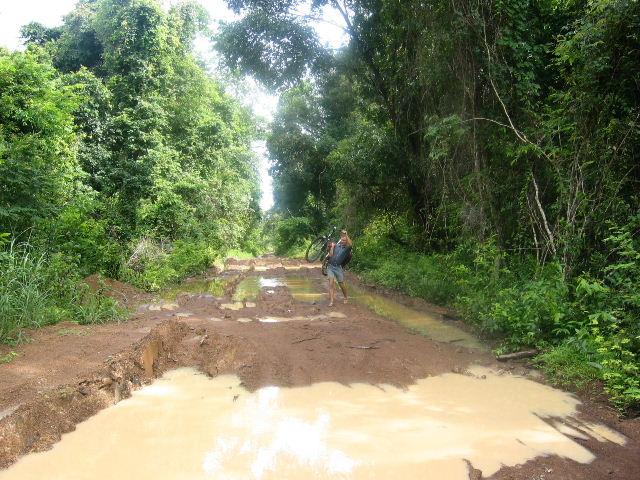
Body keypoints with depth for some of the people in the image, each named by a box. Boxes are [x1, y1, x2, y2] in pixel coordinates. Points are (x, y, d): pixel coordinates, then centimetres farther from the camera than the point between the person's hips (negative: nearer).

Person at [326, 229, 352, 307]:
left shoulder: (347, 248, 1)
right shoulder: (336, 246, 9)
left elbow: (350, 244, -23)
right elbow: (330, 255, 3)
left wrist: (346, 234, -24)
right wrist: (332, 247, -8)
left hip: (338, 267, -2)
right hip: (330, 266, 2)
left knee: (341, 283, 8)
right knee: (331, 282, -11)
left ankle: (346, 297, 33)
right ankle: (331, 301, -14)